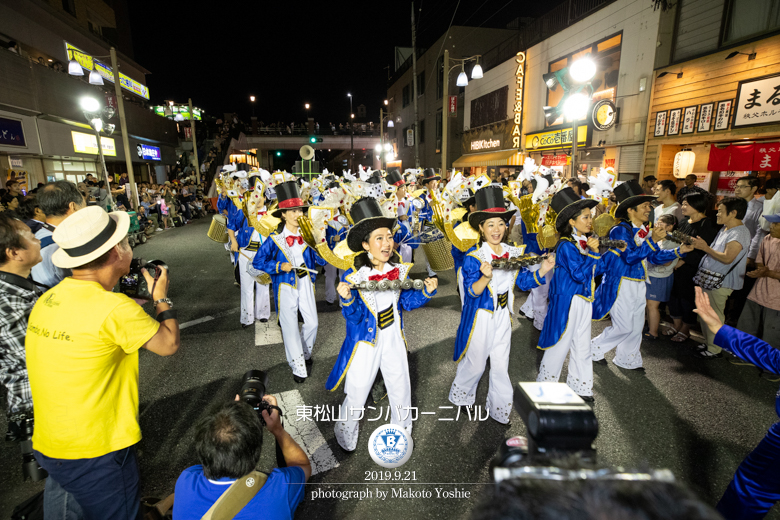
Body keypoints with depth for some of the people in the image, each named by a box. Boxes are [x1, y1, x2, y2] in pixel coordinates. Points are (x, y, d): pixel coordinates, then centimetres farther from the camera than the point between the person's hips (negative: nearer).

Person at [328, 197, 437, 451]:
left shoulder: (399, 270, -6)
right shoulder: (353, 277, -18)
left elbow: (407, 301, 2)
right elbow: (354, 318, -19)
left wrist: (426, 291, -14)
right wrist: (347, 299, -38)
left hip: (393, 338, 4)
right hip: (365, 340, -3)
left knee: (401, 388, 18)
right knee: (357, 393, 11)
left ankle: (403, 431, 47)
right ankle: (346, 434, 43)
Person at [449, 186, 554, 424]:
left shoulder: (513, 253, 1)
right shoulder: (474, 257, -17)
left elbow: (524, 281, 5)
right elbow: (472, 291, -22)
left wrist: (542, 270, -11)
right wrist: (485, 278, -41)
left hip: (503, 315, 5)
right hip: (480, 316, -5)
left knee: (501, 365, 16)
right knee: (475, 362, 10)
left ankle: (499, 408, 35)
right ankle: (461, 397, 37)